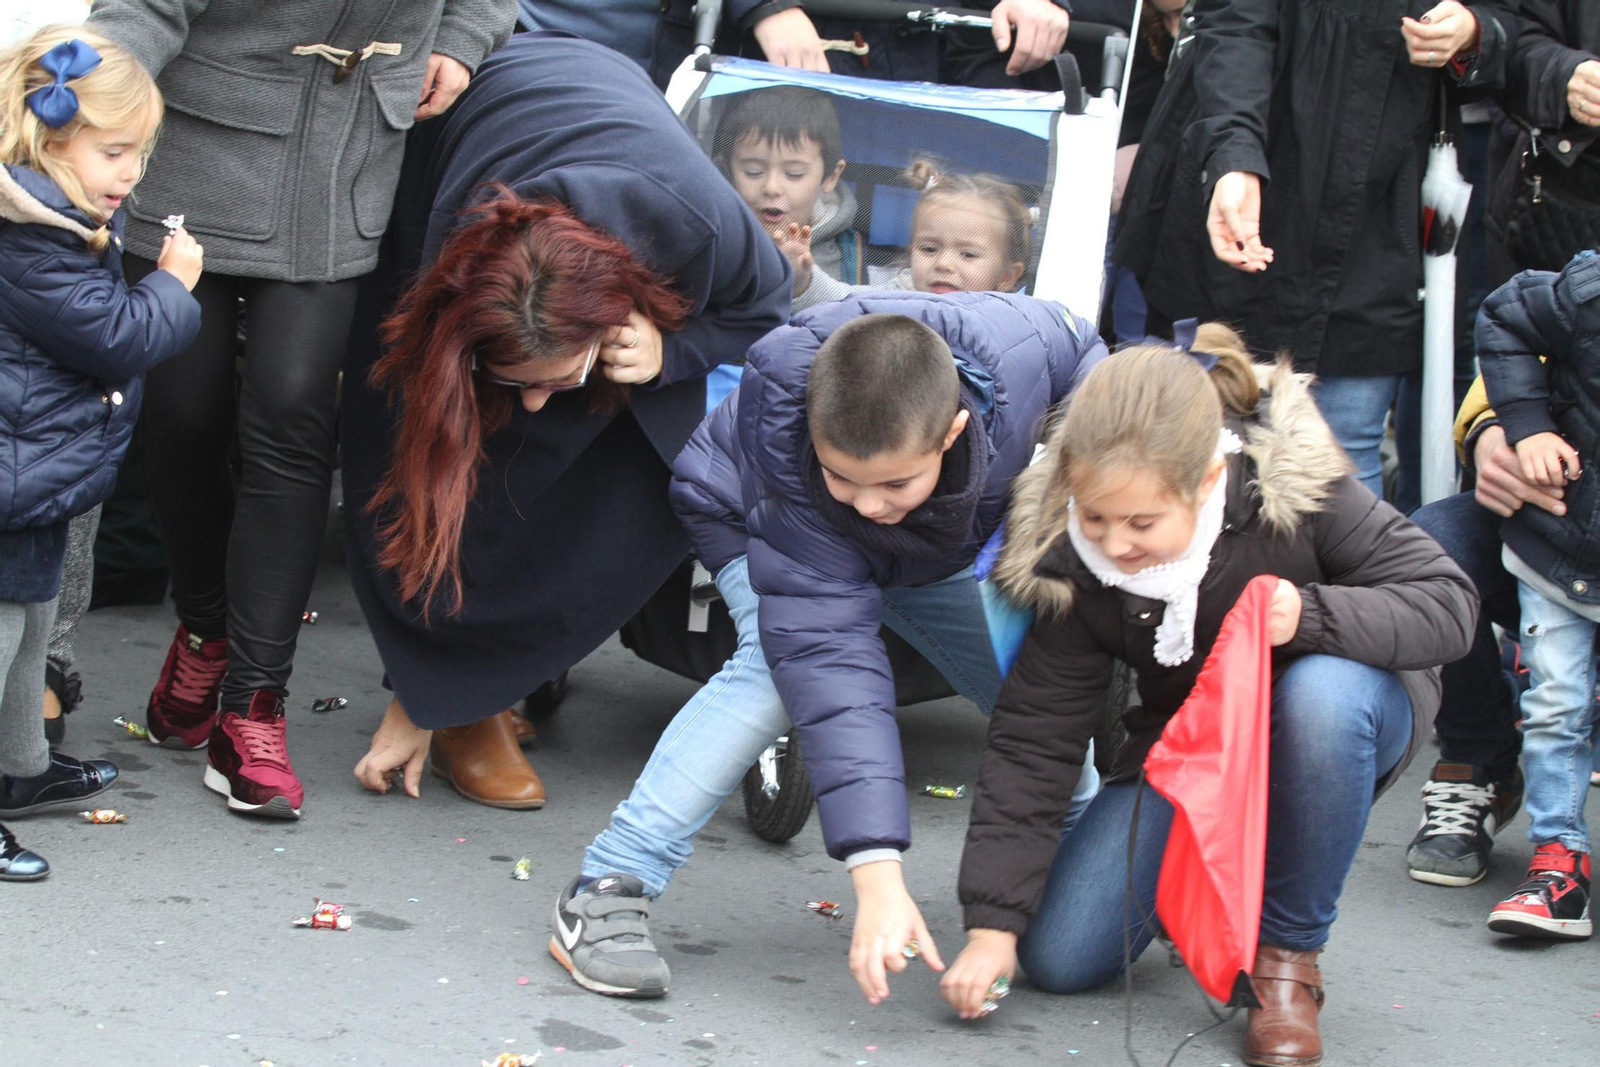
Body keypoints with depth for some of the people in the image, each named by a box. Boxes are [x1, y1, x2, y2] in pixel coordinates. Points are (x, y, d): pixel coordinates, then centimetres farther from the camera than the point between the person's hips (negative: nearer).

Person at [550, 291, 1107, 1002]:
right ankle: (607, 889, -28)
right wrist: (876, 876, -50)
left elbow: (1080, 348, -10)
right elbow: (833, 657, -46)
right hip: (752, 518, -4)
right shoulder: (783, 432, -44)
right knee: (786, 666, -31)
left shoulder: (1017, 350, -39)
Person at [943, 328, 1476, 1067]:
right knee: (1059, 958, -11)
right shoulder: (1069, 562, -22)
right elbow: (1033, 737, -16)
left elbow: (1446, 602, -24)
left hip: (1338, 721, -2)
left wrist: (1311, 616, -42)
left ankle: (1288, 956, -18)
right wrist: (991, 923, -20)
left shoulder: (1295, 487, -30)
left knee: (1322, 689, -41)